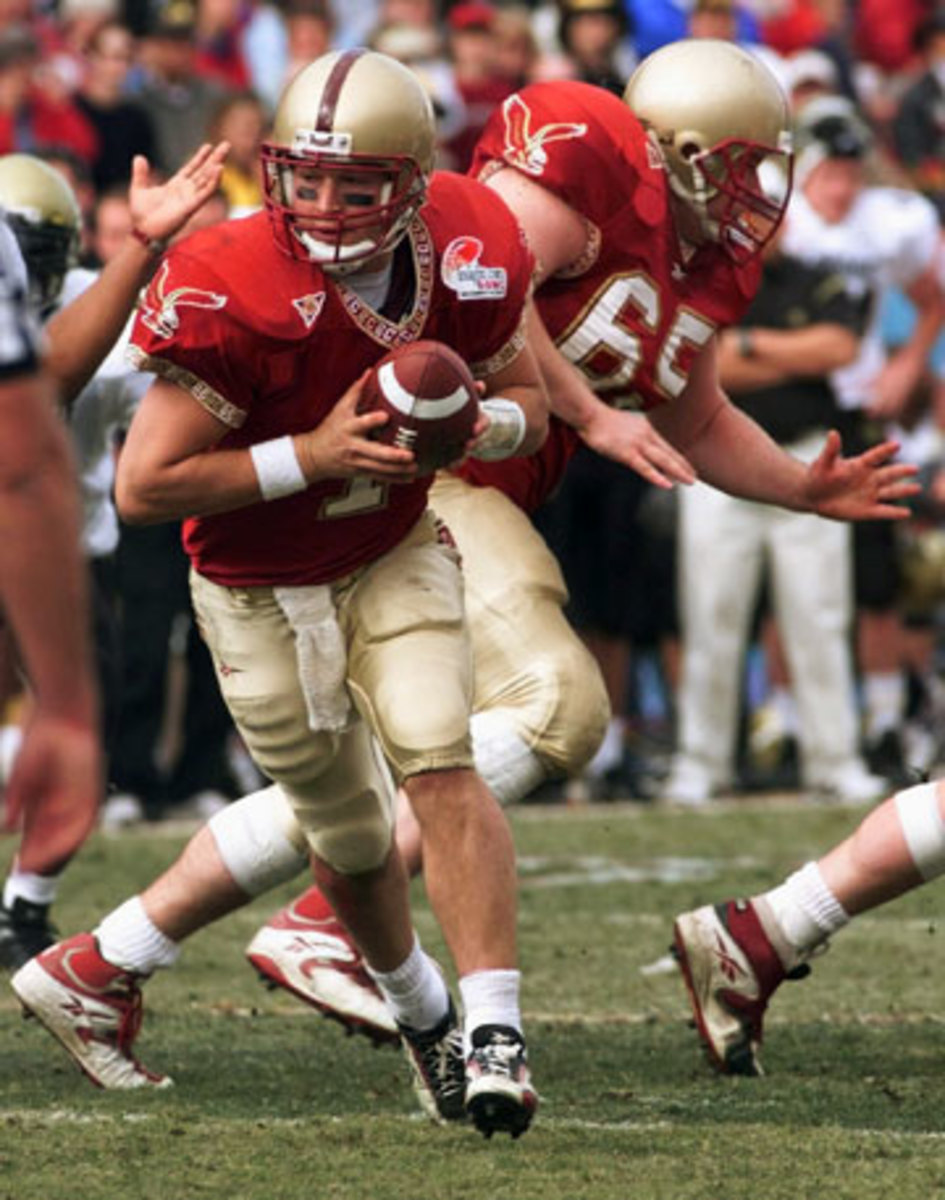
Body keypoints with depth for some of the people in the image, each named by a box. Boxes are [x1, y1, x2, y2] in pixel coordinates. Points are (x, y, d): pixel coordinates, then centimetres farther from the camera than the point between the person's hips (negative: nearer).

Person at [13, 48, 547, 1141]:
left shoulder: (466, 261, -16)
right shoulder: (235, 293, -30)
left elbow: (523, 404, 3)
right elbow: (142, 488, -27)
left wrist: (470, 425, -22)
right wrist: (311, 456, -32)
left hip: (396, 554, 2)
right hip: (262, 589, -2)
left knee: (441, 766, -18)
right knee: (349, 835, 9)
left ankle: (492, 1030, -16)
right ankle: (419, 1012, 36)